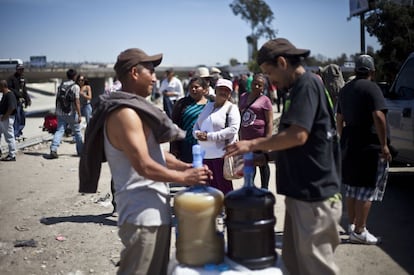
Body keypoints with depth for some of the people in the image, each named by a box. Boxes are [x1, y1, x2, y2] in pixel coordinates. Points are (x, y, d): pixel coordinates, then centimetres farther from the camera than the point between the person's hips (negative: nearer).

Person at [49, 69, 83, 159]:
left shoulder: (61, 85, 9)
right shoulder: (75, 86, -8)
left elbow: (57, 99, 13)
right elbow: (77, 101, -14)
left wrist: (57, 111, 24)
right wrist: (79, 115, -13)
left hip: (61, 113, 4)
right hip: (71, 113, -4)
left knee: (59, 131, 1)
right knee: (77, 132, 10)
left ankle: (53, 150, -14)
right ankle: (80, 151, 19)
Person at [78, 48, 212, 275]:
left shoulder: (134, 109, 14)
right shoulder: (125, 113, -19)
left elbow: (155, 152, 17)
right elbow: (144, 165, -24)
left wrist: (186, 167, 4)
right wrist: (183, 177, -13)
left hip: (154, 211, 11)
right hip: (143, 215, -11)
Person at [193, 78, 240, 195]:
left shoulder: (231, 108, -4)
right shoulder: (208, 105, 15)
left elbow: (233, 129, -17)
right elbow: (197, 124, 16)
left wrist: (209, 136, -19)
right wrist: (197, 133, -9)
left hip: (222, 153, -6)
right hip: (205, 154, 6)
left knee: (224, 186, -1)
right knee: (211, 186, 15)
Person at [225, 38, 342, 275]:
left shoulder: (307, 84, -14)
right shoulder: (301, 88, 16)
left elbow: (298, 135, -25)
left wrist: (253, 145, -16)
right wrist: (265, 157, 13)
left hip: (314, 193, -10)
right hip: (303, 191, 10)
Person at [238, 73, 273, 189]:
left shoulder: (265, 100, -6)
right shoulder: (243, 96, 10)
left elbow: (269, 122, -9)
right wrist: (240, 136, 16)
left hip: (260, 138, -5)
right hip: (246, 138, 5)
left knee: (262, 164, 8)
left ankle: (264, 188, 20)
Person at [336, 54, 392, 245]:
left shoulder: (345, 89, 13)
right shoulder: (372, 88, -11)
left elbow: (339, 118, 20)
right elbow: (378, 116, -22)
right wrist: (384, 145, -18)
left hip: (348, 143, 8)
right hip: (367, 144, -8)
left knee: (351, 186, 17)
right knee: (367, 188, -3)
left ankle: (352, 225, 27)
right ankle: (359, 232, -1)